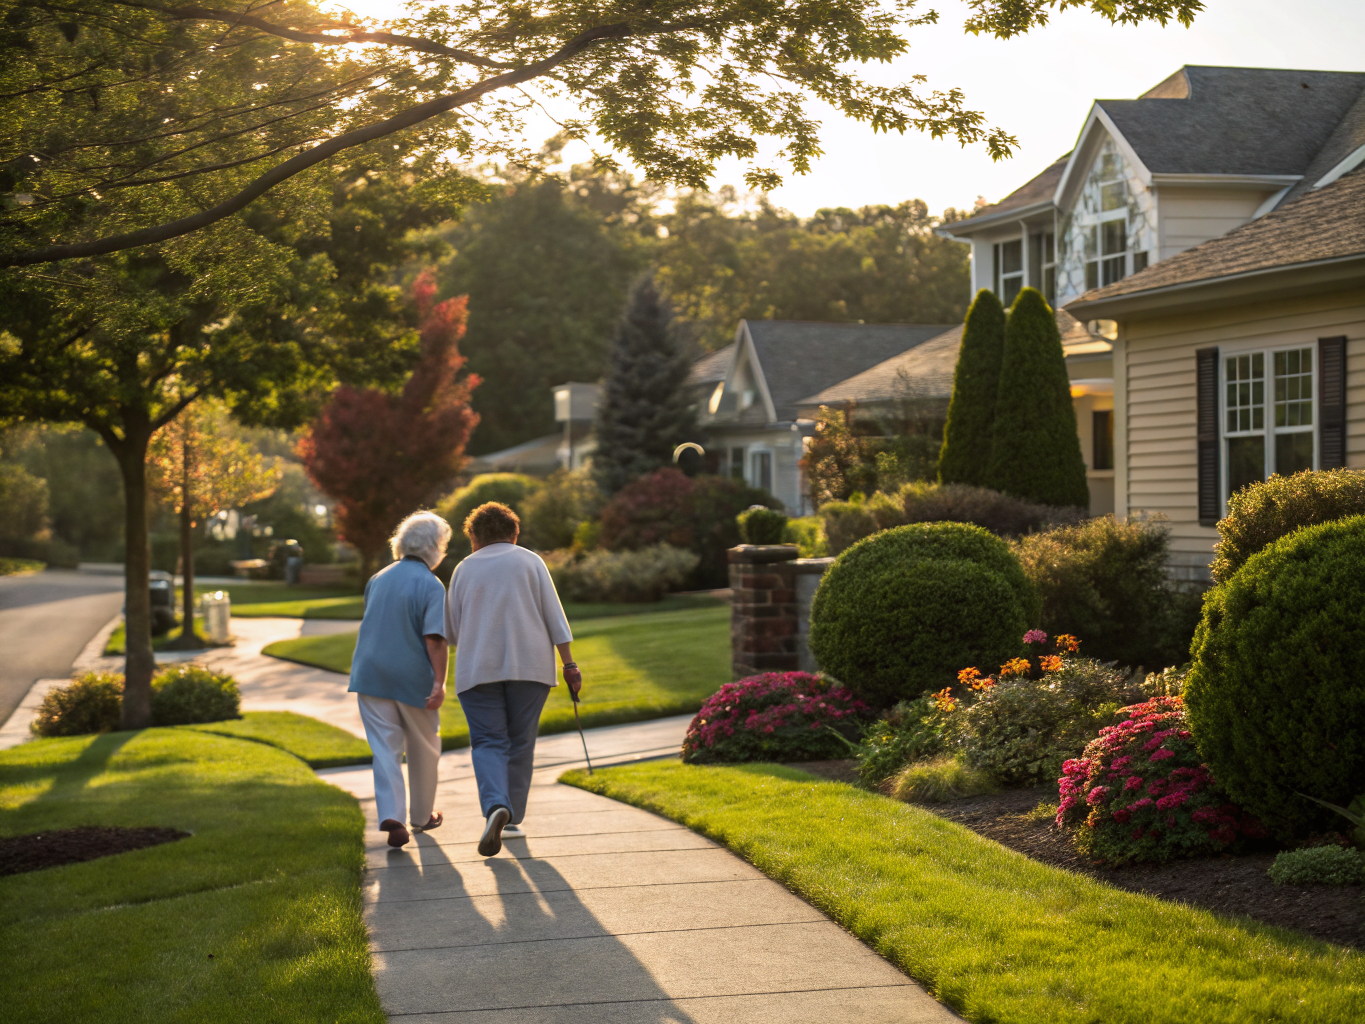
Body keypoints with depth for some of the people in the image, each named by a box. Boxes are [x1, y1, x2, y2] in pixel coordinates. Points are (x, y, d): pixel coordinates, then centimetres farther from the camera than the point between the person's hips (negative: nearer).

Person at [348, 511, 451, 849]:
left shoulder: (378, 579, 8)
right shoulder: (430, 586, -11)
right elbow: (435, 640, -20)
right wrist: (439, 683, -22)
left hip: (371, 676, 4)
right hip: (413, 678, -4)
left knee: (385, 748, 2)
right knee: (423, 750, 15)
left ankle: (391, 816, -15)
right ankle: (421, 816, 27)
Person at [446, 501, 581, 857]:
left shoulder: (464, 569, 9)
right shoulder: (529, 561, 7)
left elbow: (451, 631, 12)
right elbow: (554, 617, 1)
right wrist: (569, 664, 3)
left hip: (478, 668, 0)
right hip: (530, 665, 0)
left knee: (488, 742, -2)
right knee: (520, 743, 10)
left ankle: (496, 806, -26)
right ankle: (512, 819, 12)